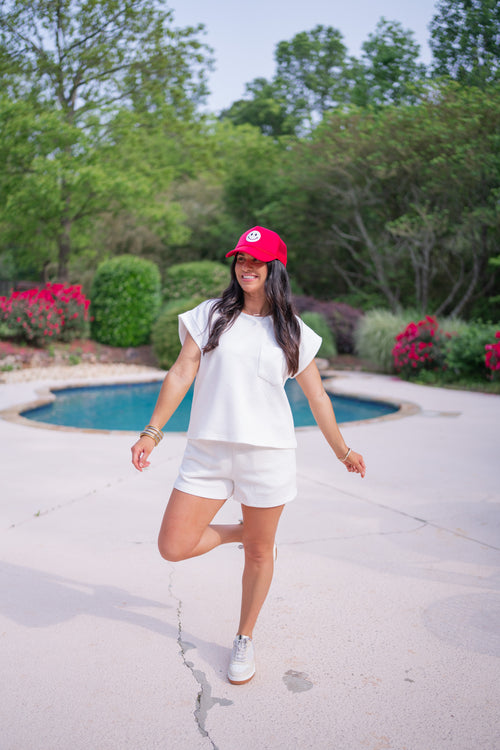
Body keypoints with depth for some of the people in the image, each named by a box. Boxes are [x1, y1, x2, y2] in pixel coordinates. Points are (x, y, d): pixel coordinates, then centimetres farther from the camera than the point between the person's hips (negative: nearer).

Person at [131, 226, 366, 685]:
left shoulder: (293, 332, 6)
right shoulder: (211, 316, 5)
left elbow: (317, 396, 13)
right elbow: (181, 374, 2)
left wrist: (342, 450, 19)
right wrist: (153, 432, -4)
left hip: (267, 453, 0)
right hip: (208, 452, 1)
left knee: (259, 552, 8)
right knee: (173, 547, -4)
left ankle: (245, 639, 33)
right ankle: (237, 531, 27)